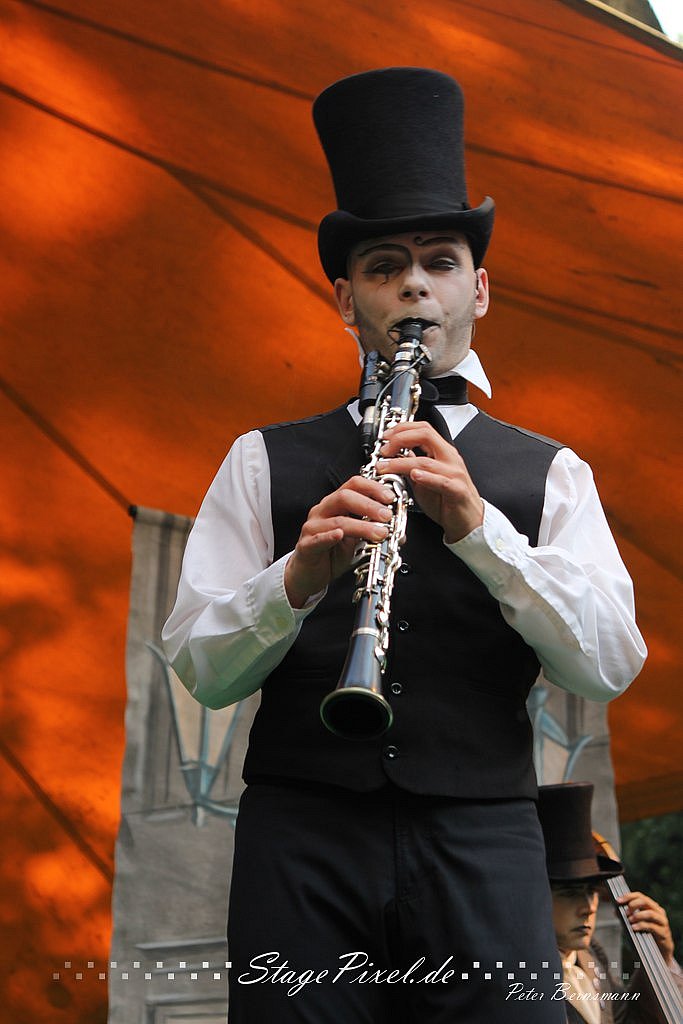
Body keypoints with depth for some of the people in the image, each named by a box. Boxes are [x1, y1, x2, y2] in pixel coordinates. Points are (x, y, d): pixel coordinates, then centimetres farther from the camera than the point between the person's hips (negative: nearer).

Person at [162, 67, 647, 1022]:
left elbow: (609, 665, -2)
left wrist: (476, 525, -15)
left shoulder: (549, 472, 12)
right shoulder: (264, 462, 12)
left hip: (481, 845, 0)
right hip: (301, 837, 0)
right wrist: (299, 576, -18)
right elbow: (201, 667, 2)